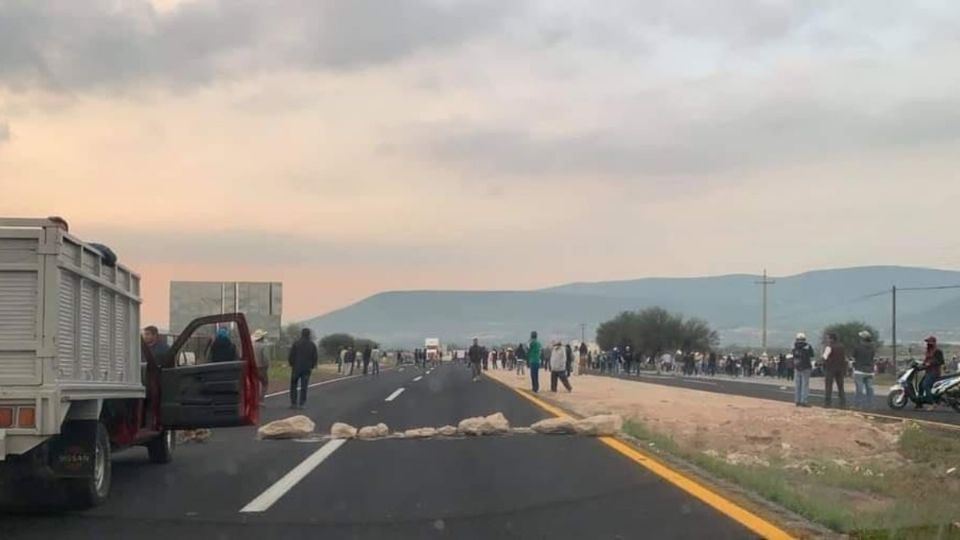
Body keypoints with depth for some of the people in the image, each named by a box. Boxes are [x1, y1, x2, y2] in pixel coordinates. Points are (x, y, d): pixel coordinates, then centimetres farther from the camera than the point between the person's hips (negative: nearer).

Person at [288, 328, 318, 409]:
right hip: (307, 369, 2)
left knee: (293, 386, 9)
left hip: (296, 368, -2)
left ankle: (293, 403, 3)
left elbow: (291, 355, -6)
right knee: (304, 387, 4)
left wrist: (291, 364, 8)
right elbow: (315, 357, 3)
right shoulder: (312, 345, 2)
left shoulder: (296, 343, -6)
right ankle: (301, 404, 1)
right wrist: (312, 366, 13)